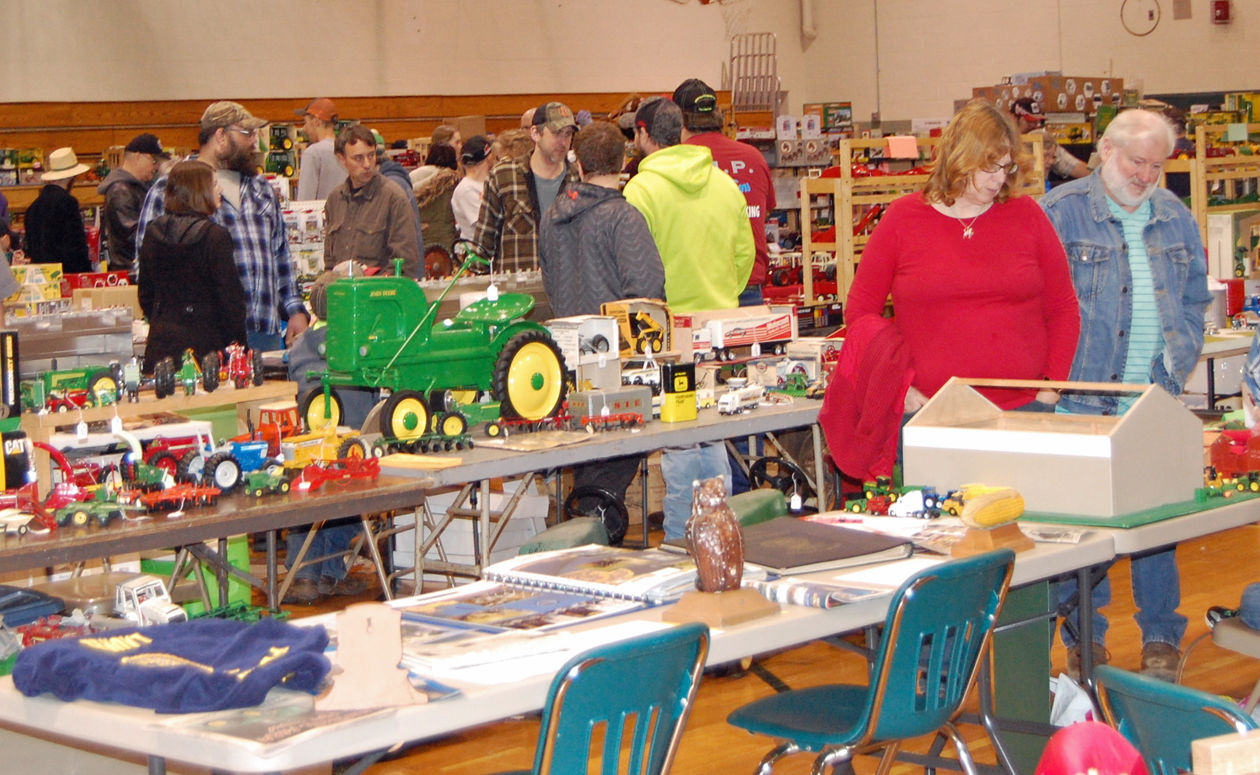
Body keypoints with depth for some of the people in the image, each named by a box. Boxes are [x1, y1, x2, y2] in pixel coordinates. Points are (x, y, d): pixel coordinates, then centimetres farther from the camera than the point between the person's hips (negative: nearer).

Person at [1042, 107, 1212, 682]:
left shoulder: (1176, 218, 12)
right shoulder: (1061, 212, -3)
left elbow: (1195, 299, 19)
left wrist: (1181, 358, 5)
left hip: (1156, 399, 4)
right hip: (1082, 399, -3)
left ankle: (1161, 639, 17)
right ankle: (1083, 640, 14)